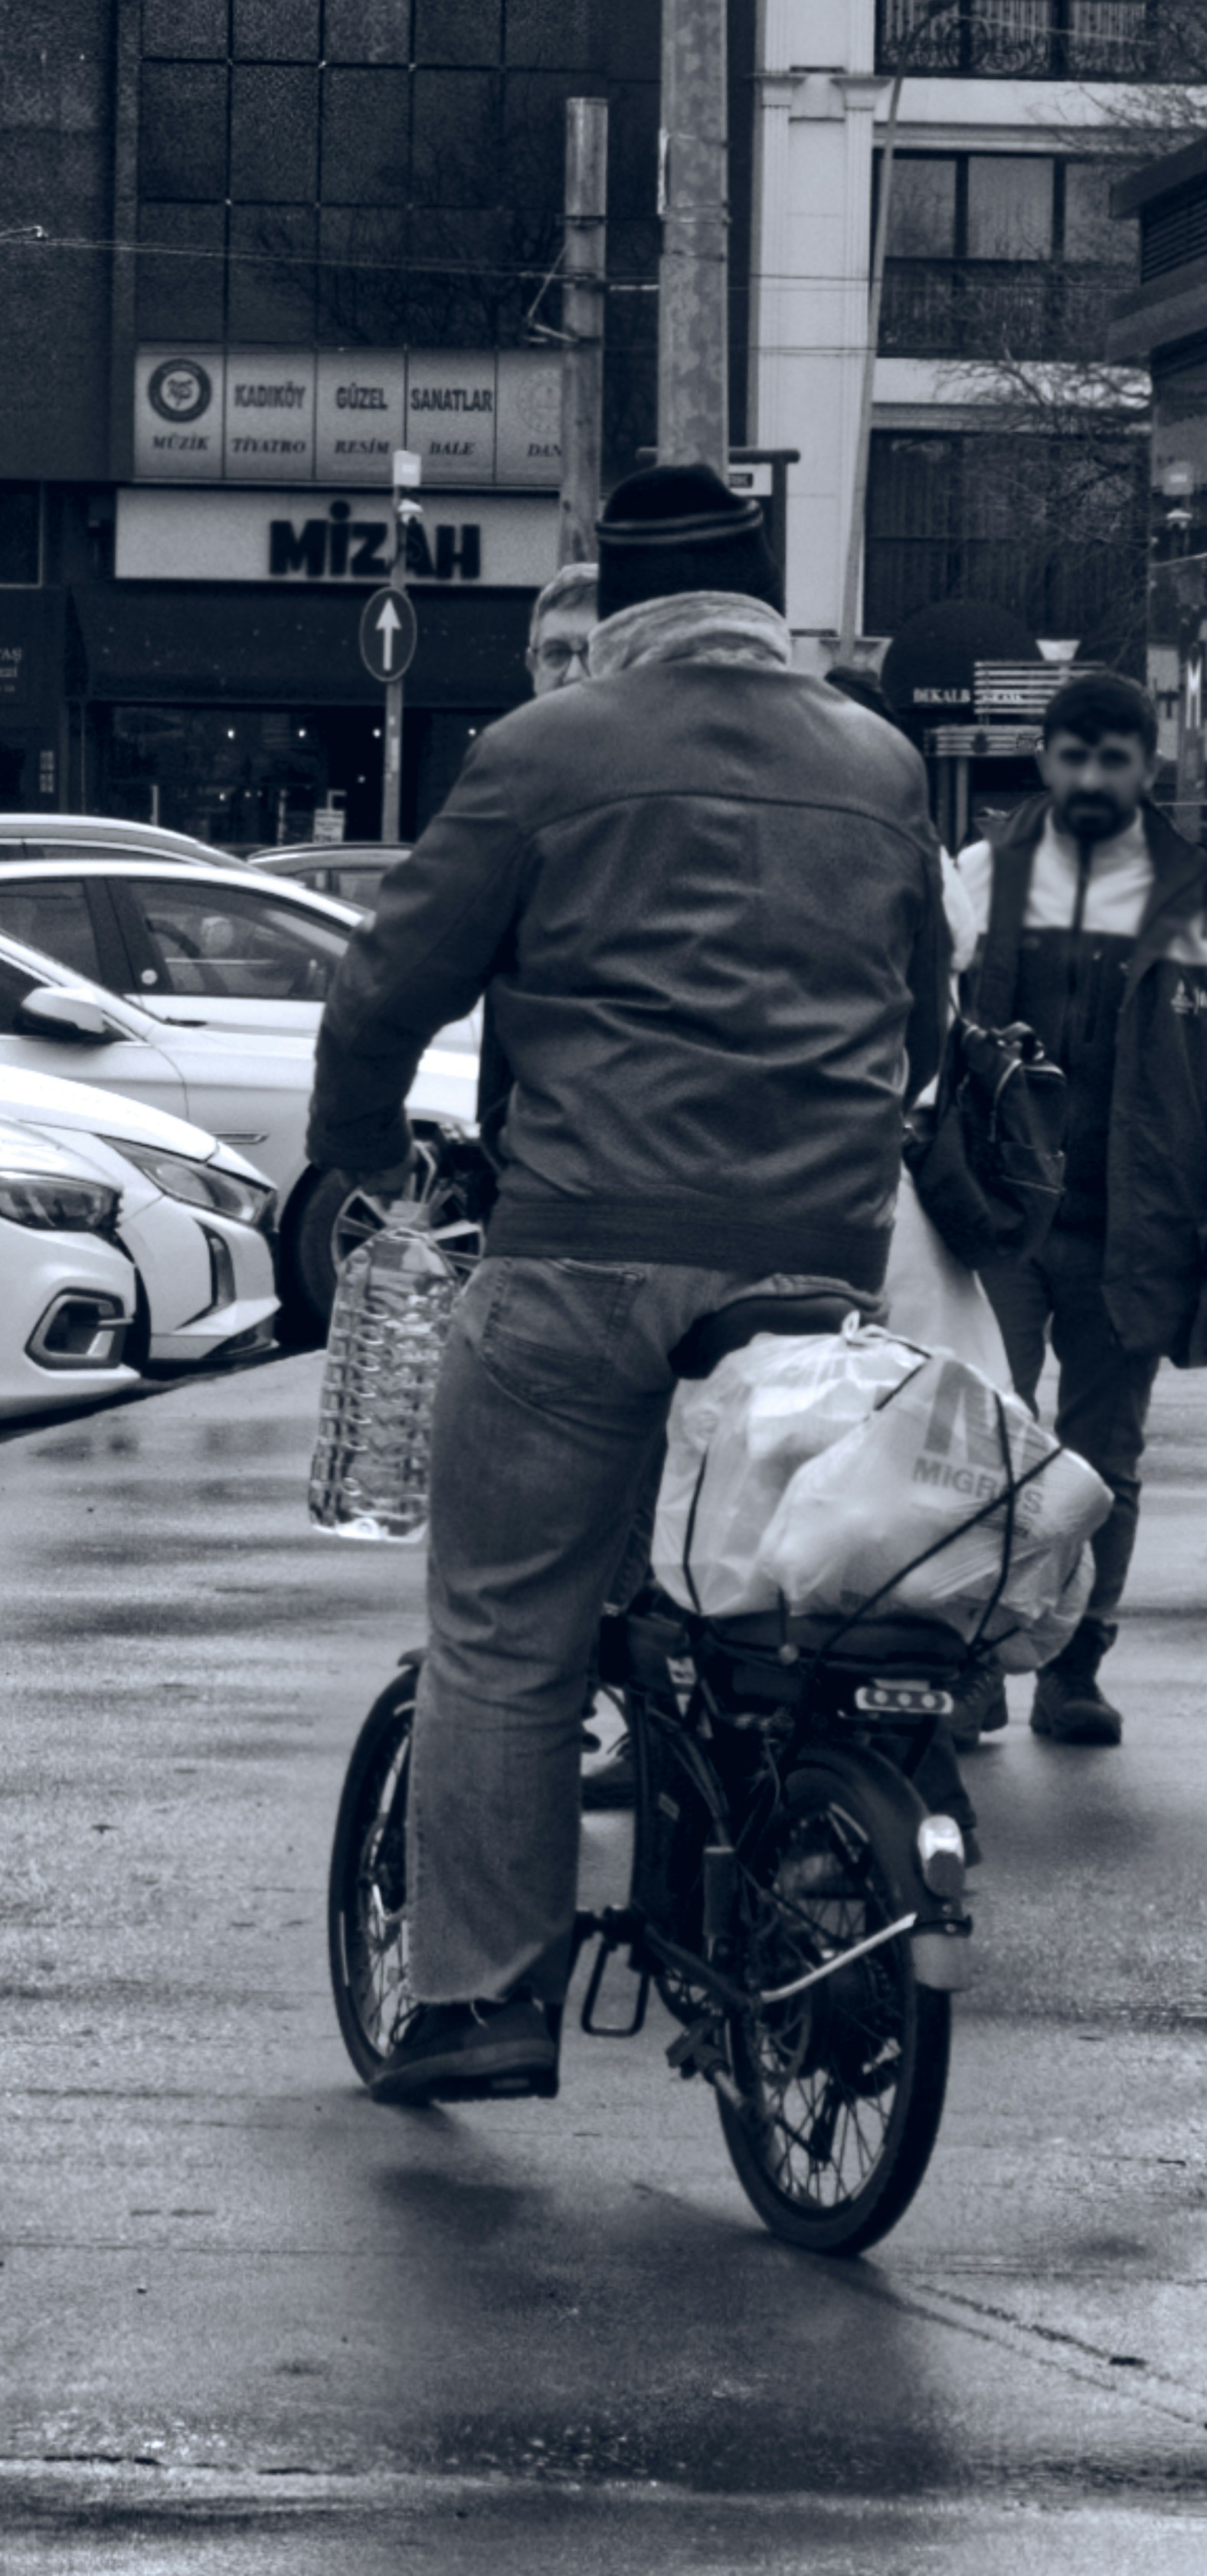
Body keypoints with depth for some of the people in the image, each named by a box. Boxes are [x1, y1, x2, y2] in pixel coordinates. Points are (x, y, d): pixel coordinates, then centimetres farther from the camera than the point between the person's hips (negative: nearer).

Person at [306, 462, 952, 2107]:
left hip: (591, 1250, -4)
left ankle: (483, 2000, 0)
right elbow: (926, 1016, 26)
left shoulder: (549, 754, 1)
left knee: (507, 1633, 3)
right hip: (823, 1262, 4)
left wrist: (357, 1156, 20)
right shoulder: (880, 769, 15)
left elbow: (394, 981, 3)